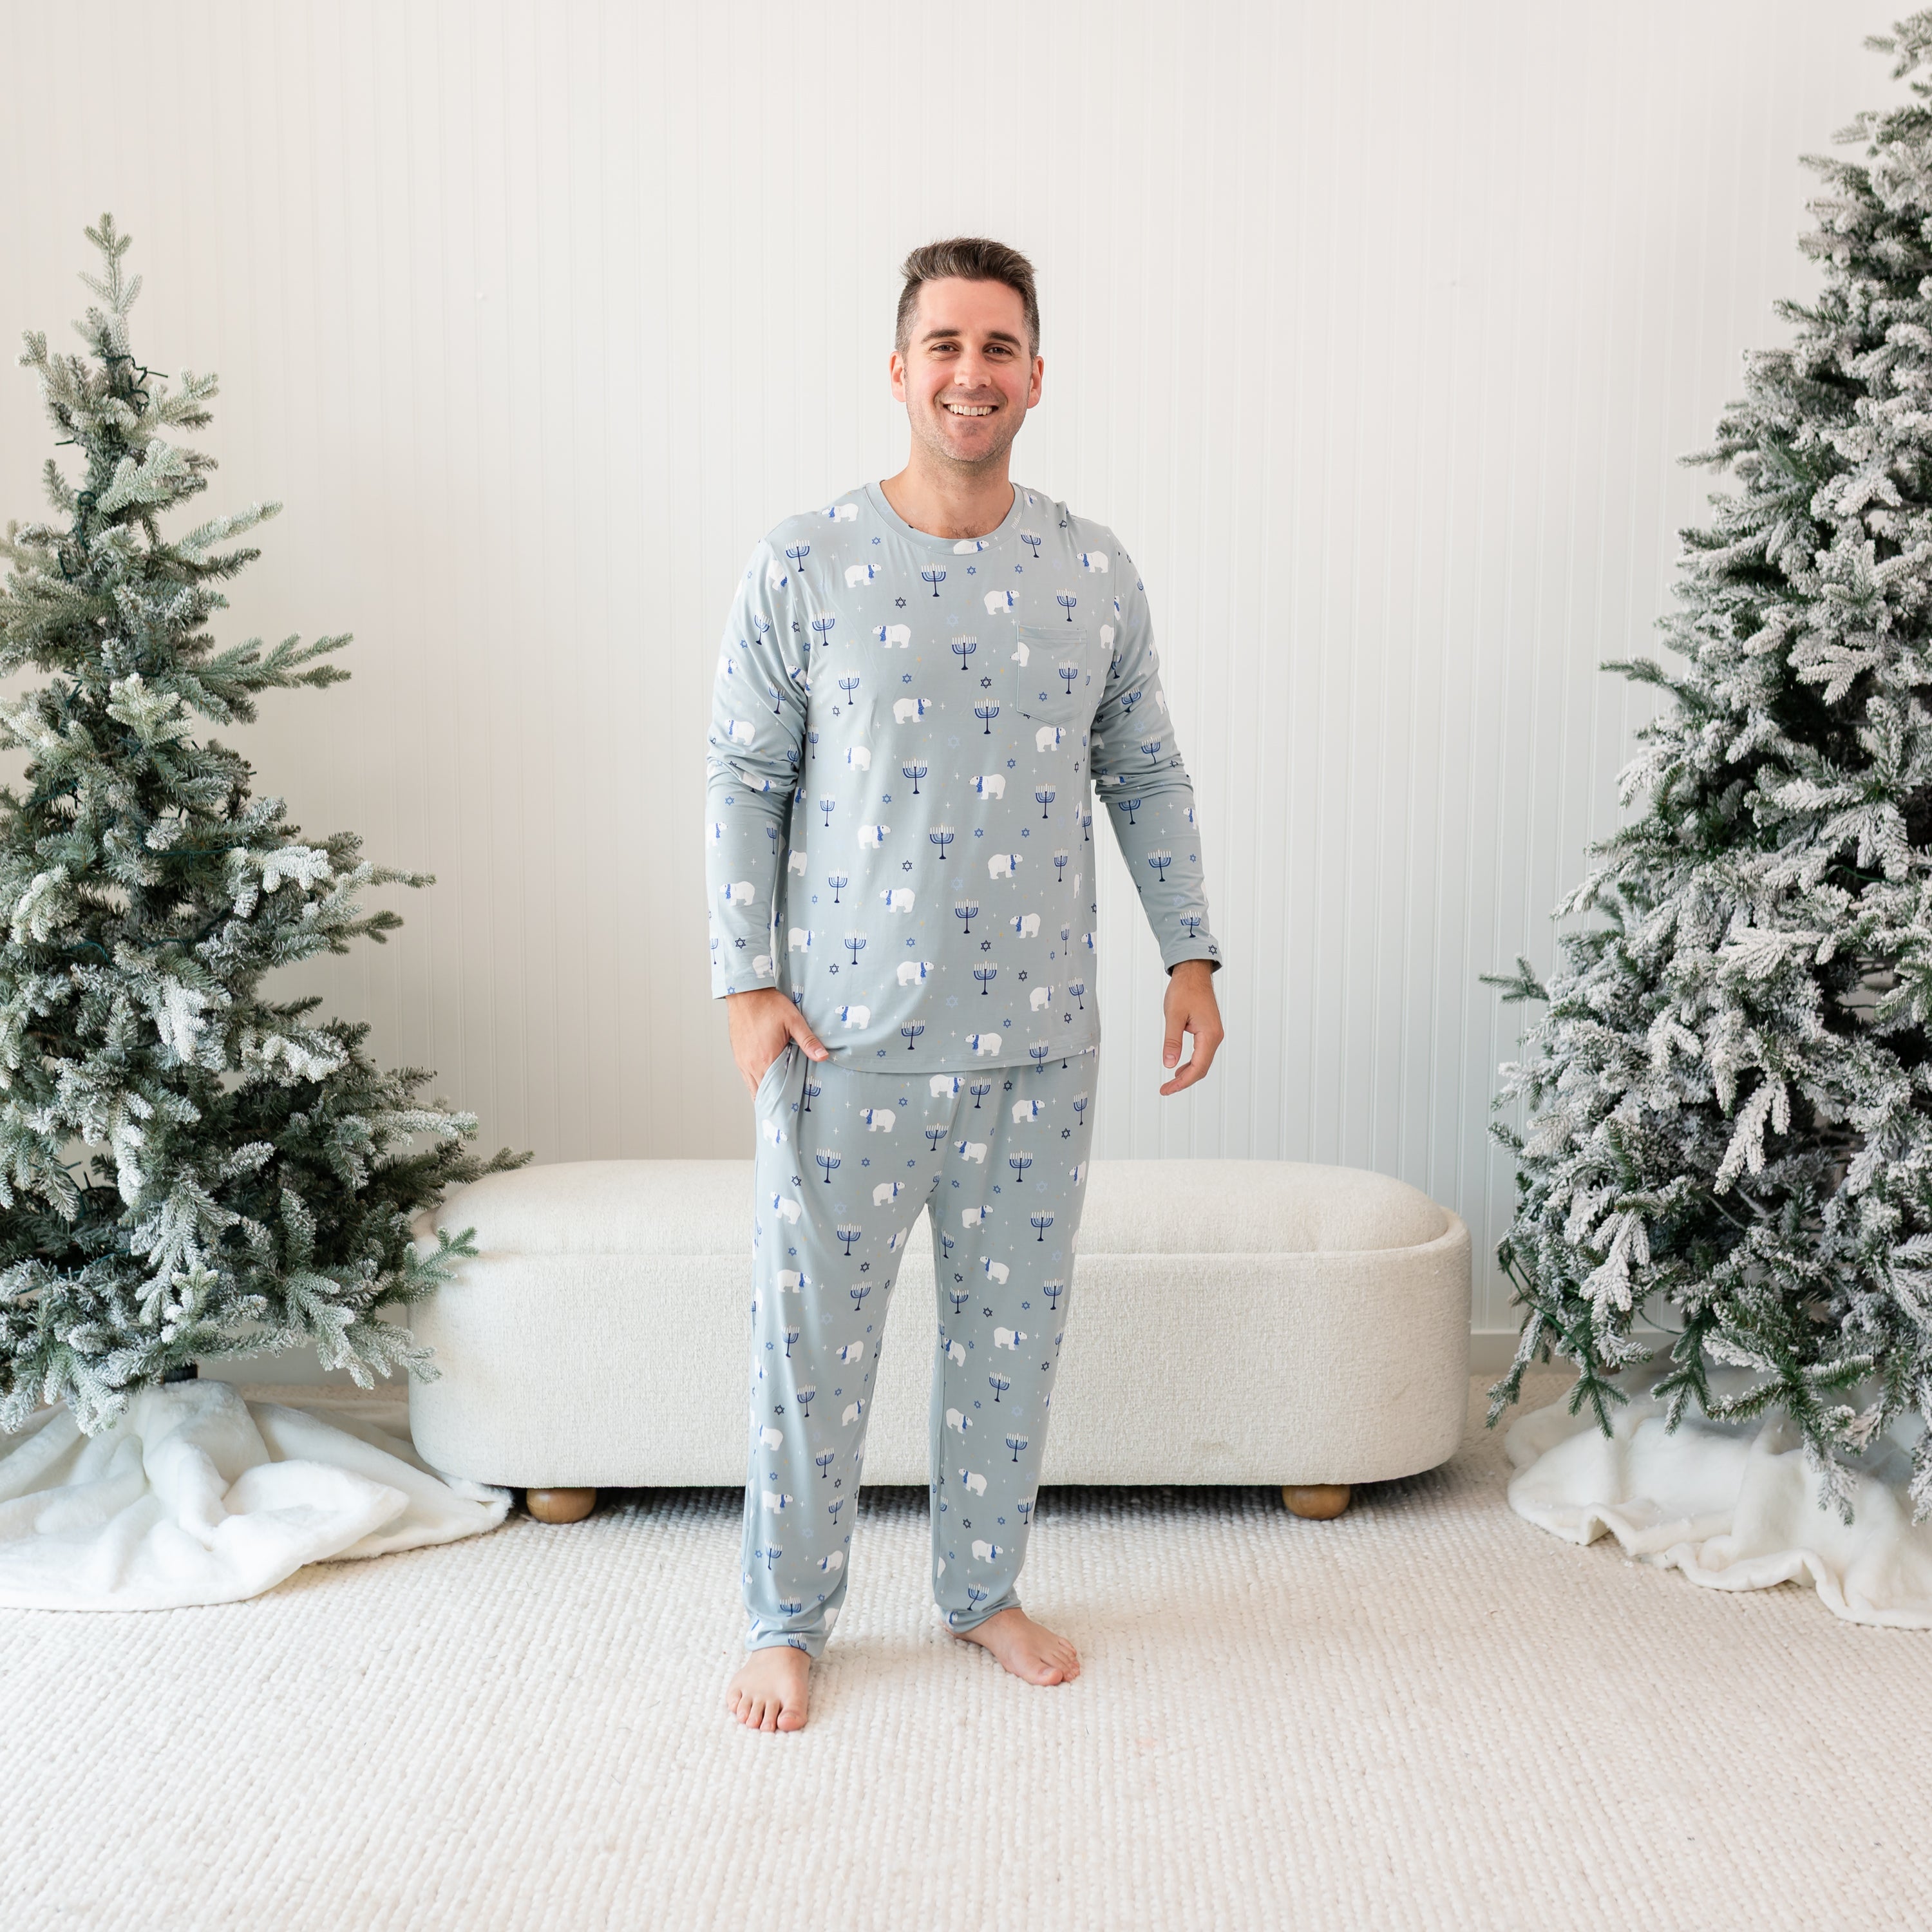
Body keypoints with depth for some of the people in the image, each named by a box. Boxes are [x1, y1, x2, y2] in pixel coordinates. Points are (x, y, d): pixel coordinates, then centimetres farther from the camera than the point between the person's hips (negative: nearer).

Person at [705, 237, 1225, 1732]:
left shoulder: (1097, 575, 4)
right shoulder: (803, 567, -4)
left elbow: (1146, 775, 11)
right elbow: (744, 783, -1)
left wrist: (1192, 952, 4)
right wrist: (748, 982, -7)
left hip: (1040, 1040, 3)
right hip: (848, 1036, -2)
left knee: (1013, 1325, 13)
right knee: (814, 1330, 7)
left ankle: (986, 1589, 34)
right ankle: (788, 1618, 26)